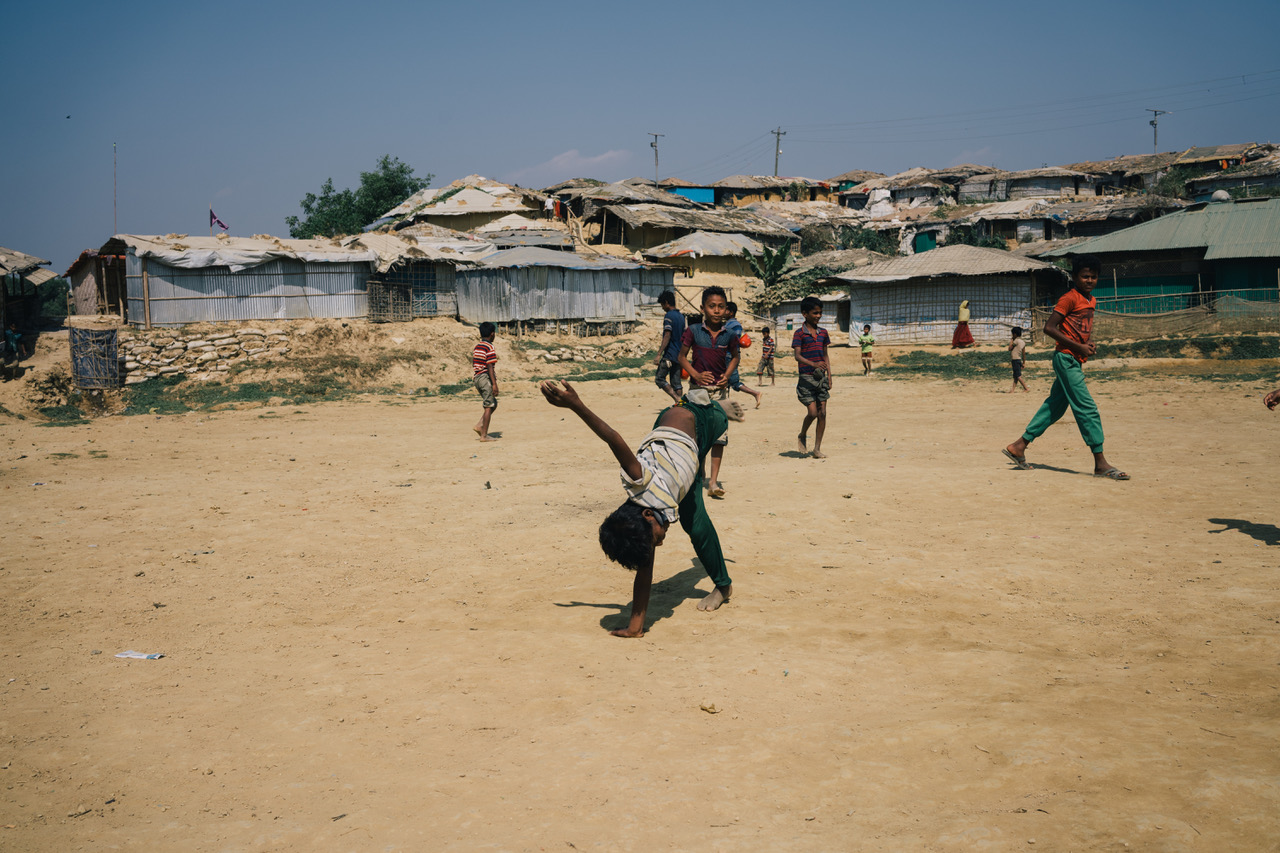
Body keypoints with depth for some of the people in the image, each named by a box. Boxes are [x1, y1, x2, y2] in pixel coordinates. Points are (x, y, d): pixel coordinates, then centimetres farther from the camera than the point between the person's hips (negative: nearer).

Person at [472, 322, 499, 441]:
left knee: (493, 403, 18)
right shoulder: (489, 348, -12)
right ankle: (484, 435, -3)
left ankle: (480, 426, 8)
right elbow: (489, 367, -17)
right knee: (489, 406, -2)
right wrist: (494, 384, -17)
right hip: (486, 378, -9)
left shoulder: (476, 347, 13)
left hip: (477, 378, 9)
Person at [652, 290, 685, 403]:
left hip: (669, 355, -8)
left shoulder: (668, 316, -12)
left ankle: (678, 399, -16)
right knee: (676, 382, 11)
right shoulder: (681, 316, 14)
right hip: (679, 356, 8)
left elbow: (667, 336, -19)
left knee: (659, 379, -2)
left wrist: (659, 354, -21)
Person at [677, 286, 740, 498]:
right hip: (698, 388, -2)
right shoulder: (693, 331, -5)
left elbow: (734, 357, 16)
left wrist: (727, 375, -1)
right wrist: (695, 374, -11)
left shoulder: (729, 335, 1)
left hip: (719, 388, 2)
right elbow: (682, 357, 3)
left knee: (719, 436, -1)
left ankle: (713, 481, 4)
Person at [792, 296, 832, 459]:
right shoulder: (799, 333, -4)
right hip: (806, 377, -5)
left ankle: (817, 448, 6)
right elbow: (797, 356, -14)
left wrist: (829, 376, 9)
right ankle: (802, 436, 19)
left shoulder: (823, 333, 12)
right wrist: (813, 364, -31)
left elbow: (825, 356, 17)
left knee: (822, 413, 0)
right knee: (812, 412, -10)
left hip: (821, 377, 5)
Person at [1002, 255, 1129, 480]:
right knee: (1087, 408, -9)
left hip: (1075, 361, 9)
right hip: (1066, 358, -9)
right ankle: (1100, 463, -7)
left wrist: (1088, 346, 7)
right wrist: (1078, 347, -18)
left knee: (1055, 407, 12)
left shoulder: (1091, 301, 15)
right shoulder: (1070, 298, -11)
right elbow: (1049, 328, -16)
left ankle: (1019, 446, 18)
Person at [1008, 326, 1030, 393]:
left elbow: (1009, 348, -8)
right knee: (1015, 376, 8)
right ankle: (1013, 389, 9)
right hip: (1019, 359, 9)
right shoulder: (1023, 341, 12)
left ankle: (1026, 388, -11)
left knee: (1018, 376, -8)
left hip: (1015, 359, -9)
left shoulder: (1016, 340, -12)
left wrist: (1011, 342, 6)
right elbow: (1024, 354, 15)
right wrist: (1023, 363, 19)